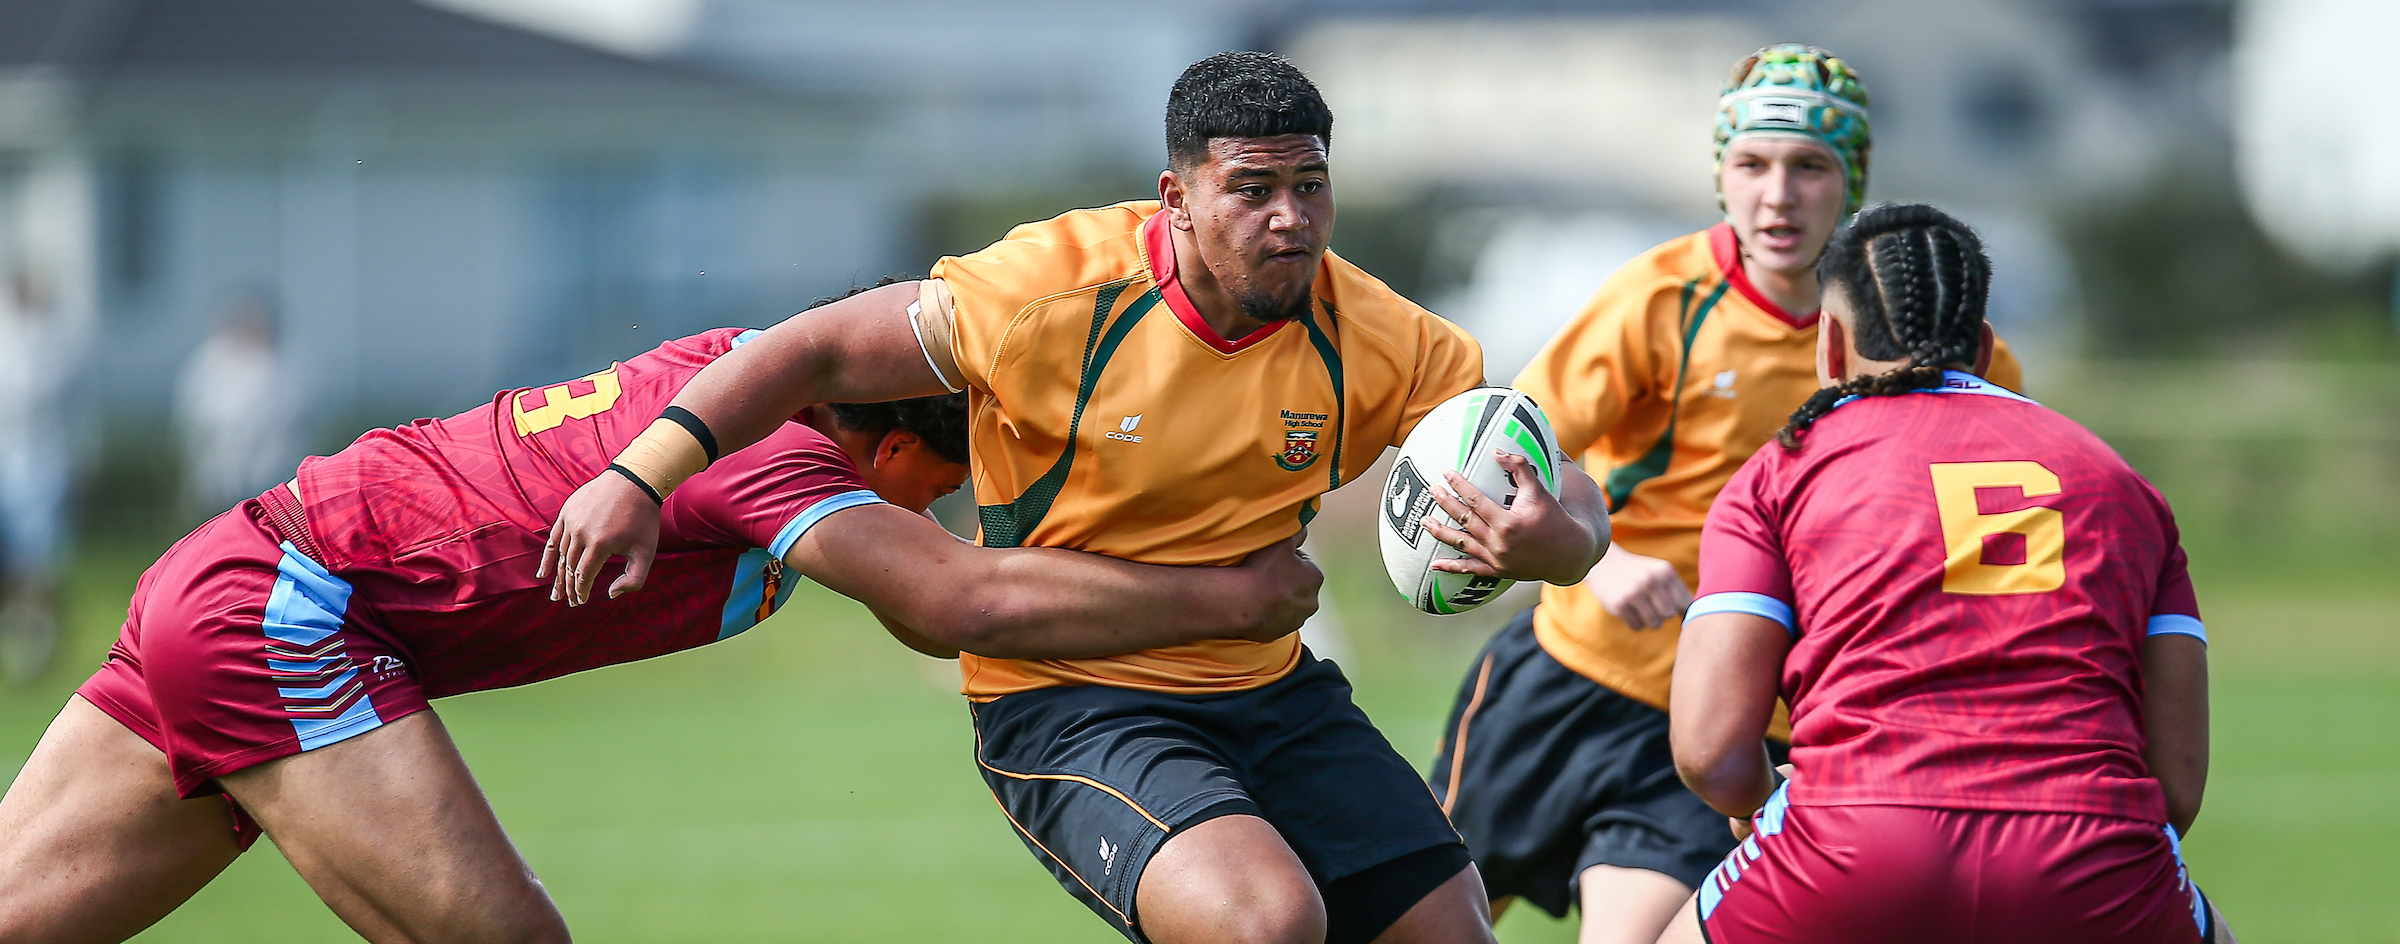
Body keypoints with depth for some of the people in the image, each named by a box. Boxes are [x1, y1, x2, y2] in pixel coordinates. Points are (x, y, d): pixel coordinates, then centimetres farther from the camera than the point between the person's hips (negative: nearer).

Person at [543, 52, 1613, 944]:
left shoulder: (1375, 339, -8)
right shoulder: (1058, 292, -19)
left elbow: (1571, 501, -6)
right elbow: (818, 348, -11)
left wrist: (1548, 540, -32)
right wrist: (639, 478, -19)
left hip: (1268, 690, 6)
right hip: (1064, 698, -6)